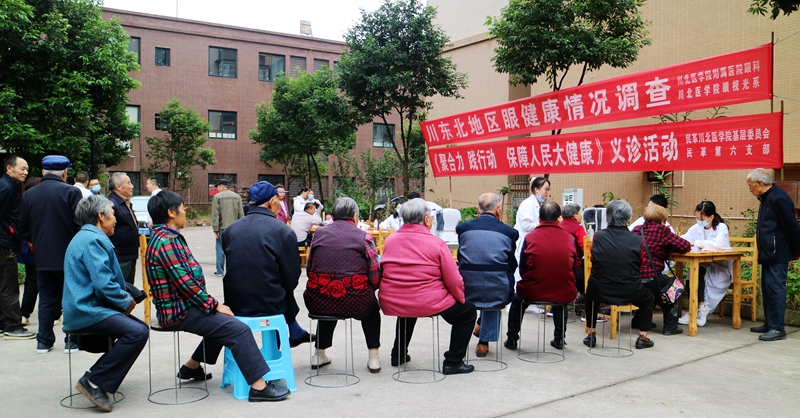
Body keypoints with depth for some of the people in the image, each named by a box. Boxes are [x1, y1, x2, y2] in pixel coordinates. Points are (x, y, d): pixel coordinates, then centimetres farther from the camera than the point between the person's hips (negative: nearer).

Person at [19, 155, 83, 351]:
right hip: (68, 256, -4)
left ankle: (44, 341, 17)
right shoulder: (71, 192, -12)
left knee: (47, 299, 13)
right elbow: (81, 224, -13)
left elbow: (23, 229, 7)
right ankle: (72, 341, 10)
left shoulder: (28, 195, 3)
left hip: (42, 258, 4)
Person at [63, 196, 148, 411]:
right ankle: (94, 381, -14)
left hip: (86, 306, 11)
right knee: (137, 332, -23)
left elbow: (104, 279, 24)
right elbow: (103, 285, -23)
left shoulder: (87, 237, 20)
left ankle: (99, 380, 7)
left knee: (140, 328, 5)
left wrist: (127, 296, 9)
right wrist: (126, 301, -7)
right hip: (87, 310, -11)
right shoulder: (93, 240, -15)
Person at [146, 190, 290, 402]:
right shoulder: (166, 242, -19)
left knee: (223, 321, 26)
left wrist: (212, 302, 9)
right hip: (179, 312, -11)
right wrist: (214, 305, -15)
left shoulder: (167, 237, 13)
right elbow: (185, 283, -24)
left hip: (181, 304, 11)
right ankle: (258, 386, -15)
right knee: (238, 329, -16)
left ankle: (191, 367, 31)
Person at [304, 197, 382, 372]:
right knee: (372, 306, 32)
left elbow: (309, 270, 12)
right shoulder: (364, 237, -1)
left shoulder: (319, 234, 7)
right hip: (353, 304, -3)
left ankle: (319, 354, 39)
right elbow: (375, 279, -2)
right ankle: (373, 357, 25)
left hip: (317, 303, 3)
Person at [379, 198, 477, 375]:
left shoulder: (390, 240, 2)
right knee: (467, 311, 17)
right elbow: (454, 281, -9)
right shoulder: (437, 244, -10)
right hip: (427, 305, -5)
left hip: (391, 304, 6)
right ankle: (453, 362, 13)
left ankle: (398, 355, 43)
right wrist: (461, 298, 11)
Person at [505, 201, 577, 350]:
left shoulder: (530, 237, -7)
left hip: (532, 291, -2)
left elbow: (522, 270, 1)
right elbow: (574, 265, 8)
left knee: (517, 299, 32)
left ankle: (512, 340, 36)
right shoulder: (569, 238, -4)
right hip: (565, 293, 2)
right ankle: (559, 339, 41)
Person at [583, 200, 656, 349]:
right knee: (648, 298, 32)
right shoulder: (637, 240, -9)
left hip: (600, 292, 1)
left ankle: (591, 334, 34)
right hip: (629, 293, -1)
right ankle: (643, 337, 27)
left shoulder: (598, 236, -8)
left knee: (590, 294, 36)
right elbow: (641, 268, 5)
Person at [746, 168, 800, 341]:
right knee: (767, 288, 14)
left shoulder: (779, 199, -18)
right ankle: (769, 324, 22)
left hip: (777, 255, -10)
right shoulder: (766, 198, 14)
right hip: (768, 254, 10)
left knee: (775, 288, -8)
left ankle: (777, 328, -3)